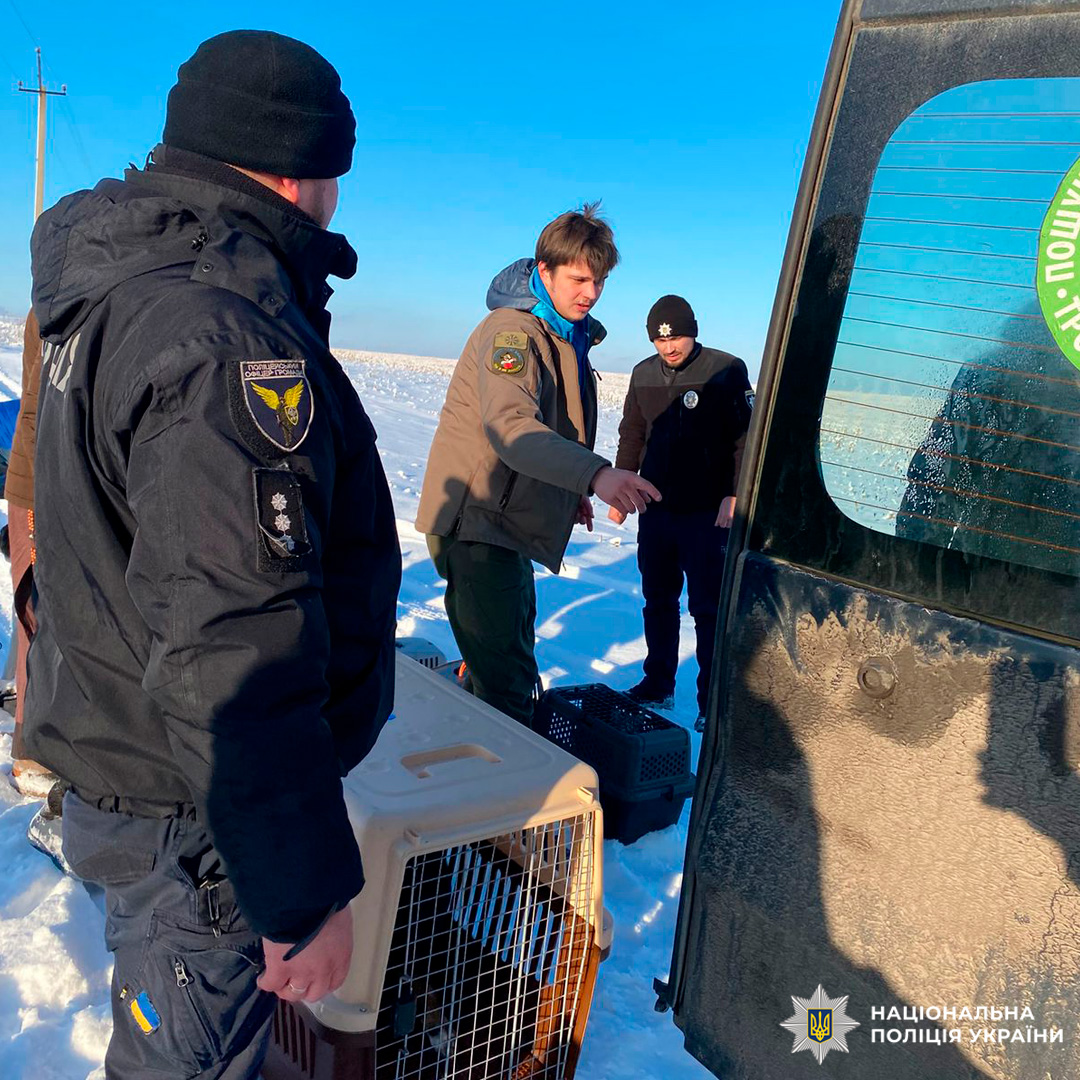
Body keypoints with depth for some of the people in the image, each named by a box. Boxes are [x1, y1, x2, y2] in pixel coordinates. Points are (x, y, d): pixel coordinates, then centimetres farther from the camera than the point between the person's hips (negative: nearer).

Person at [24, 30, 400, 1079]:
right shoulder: (228, 343, -29)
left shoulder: (114, 294, 6)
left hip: (114, 751, 10)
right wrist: (306, 890, -25)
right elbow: (231, 657, -33)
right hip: (192, 817, -9)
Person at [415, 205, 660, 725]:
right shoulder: (510, 331, -20)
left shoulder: (568, 334, 12)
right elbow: (509, 426, -38)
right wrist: (594, 474, -50)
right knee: (504, 682, -12)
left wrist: (572, 492, 17)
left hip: (510, 521, 10)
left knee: (513, 653, 25)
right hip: (476, 522, -10)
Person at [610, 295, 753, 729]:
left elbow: (745, 439, -7)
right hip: (655, 510, 5)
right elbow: (631, 437, 17)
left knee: (708, 608, -1)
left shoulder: (727, 371, -7)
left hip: (707, 514, -5)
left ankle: (712, 700, 9)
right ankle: (658, 685, 26)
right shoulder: (644, 374, 8)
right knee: (658, 603, 13)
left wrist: (733, 495, -14)